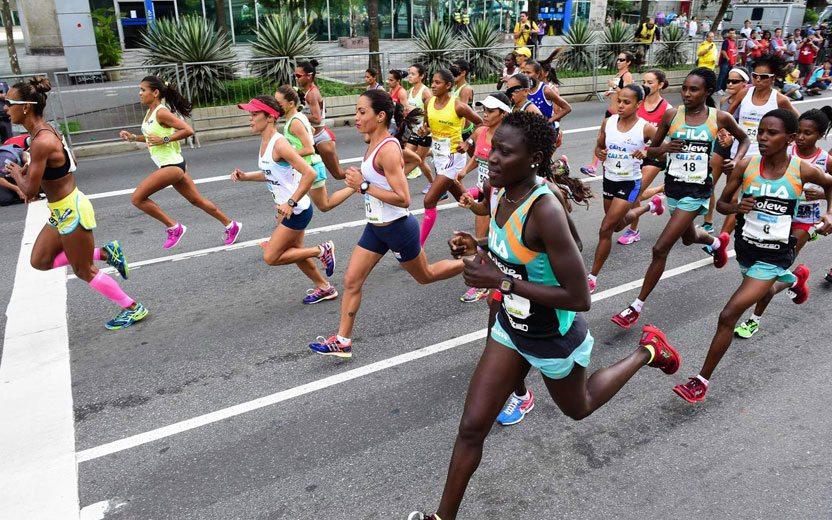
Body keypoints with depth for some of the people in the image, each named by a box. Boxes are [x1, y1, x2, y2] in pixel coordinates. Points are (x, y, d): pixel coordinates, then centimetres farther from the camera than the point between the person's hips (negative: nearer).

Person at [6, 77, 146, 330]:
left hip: (71, 213, -9)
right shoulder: (45, 129, 4)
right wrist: (29, 168, 10)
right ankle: (104, 253, 21)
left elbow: (29, 191, -21)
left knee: (83, 271, 5)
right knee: (39, 261, 18)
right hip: (62, 212, 9)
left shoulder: (41, 142, -25)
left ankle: (133, 309, 17)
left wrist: (15, 172, -1)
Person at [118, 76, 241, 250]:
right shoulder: (150, 112, 13)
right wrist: (133, 137, 13)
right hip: (171, 165, 10)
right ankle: (231, 225, 22)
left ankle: (174, 228, 1)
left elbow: (188, 130, -23)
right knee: (196, 200, 15)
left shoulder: (161, 112, -16)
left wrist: (164, 140, -22)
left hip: (172, 165, -10)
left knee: (138, 198, -9)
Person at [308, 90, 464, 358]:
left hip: (398, 228, -8)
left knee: (425, 276, 15)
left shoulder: (387, 150, -25)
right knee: (351, 281, 5)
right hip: (375, 227, 8)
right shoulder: (374, 143, 2)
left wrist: (364, 186, -27)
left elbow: (403, 199, -28)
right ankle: (342, 341, 15)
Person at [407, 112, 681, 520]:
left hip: (554, 340, -6)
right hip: (511, 327, 6)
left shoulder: (545, 211, -33)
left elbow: (580, 298, -31)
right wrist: (478, 246, -8)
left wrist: (501, 280, -32)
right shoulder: (506, 193, -8)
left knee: (577, 409, 27)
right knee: (471, 427, 6)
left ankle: (646, 351, 47)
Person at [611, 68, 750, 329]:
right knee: (688, 237, 29)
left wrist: (736, 161, -7)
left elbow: (744, 138, 12)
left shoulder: (720, 118, -7)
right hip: (673, 186, 4)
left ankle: (637, 307, 0)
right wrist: (664, 148, -18)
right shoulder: (671, 115, -3)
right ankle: (718, 242, 67)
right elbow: (650, 150, 5)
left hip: (697, 192, -4)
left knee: (660, 249, -11)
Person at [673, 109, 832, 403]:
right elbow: (721, 204, -2)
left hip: (775, 255, -4)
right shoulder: (746, 166, -10)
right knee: (762, 290, 35)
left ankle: (702, 380, -3)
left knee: (729, 315, -14)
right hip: (745, 247, 4)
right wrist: (736, 207, -23)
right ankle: (795, 278, 71)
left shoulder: (803, 170, -13)